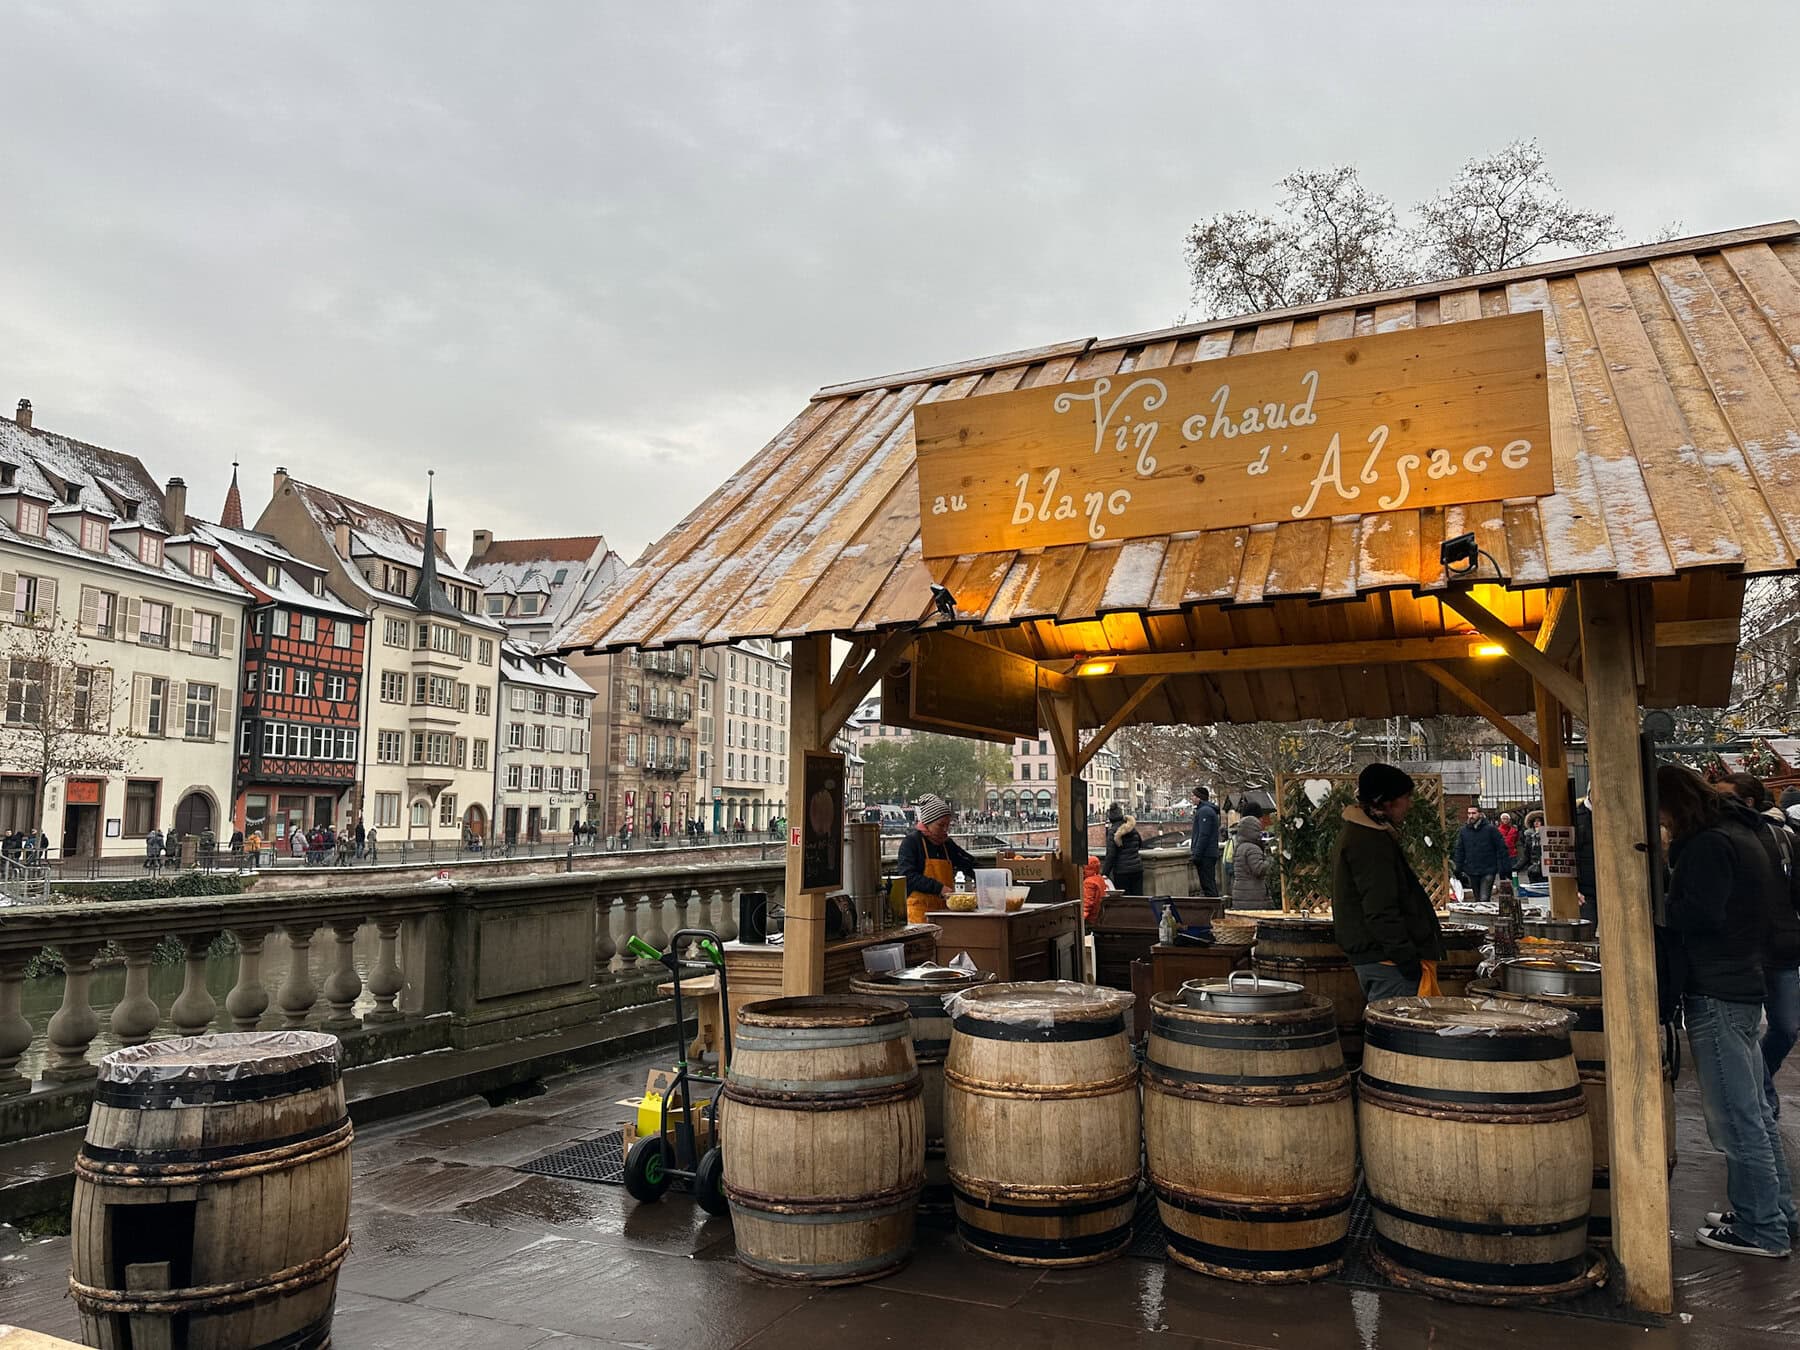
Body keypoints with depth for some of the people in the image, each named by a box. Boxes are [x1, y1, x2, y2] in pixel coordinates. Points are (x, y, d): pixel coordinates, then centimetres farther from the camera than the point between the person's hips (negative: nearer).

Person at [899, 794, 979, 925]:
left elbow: (970, 864, 21)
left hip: (944, 908, 6)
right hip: (920, 908, -6)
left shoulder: (947, 844, 15)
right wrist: (939, 888, -21)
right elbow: (908, 876, -15)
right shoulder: (911, 841, -5)